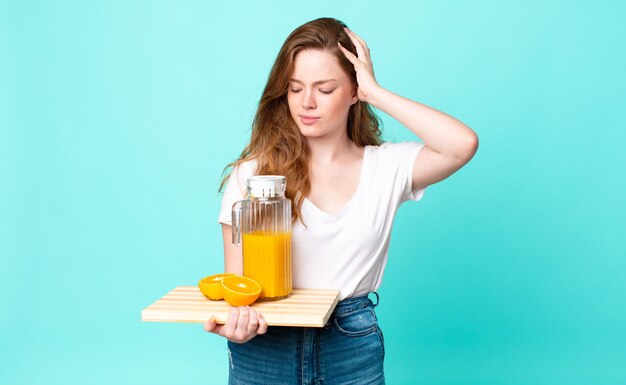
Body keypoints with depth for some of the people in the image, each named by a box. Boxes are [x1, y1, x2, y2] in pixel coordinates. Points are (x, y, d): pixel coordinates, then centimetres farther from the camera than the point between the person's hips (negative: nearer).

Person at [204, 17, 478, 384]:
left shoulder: (387, 166, -4)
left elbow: (463, 144, -21)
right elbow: (236, 279, -4)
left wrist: (375, 92, -15)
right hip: (265, 351, 0)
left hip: (353, 351, 1)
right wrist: (236, 324, -26)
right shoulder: (252, 173, -5)